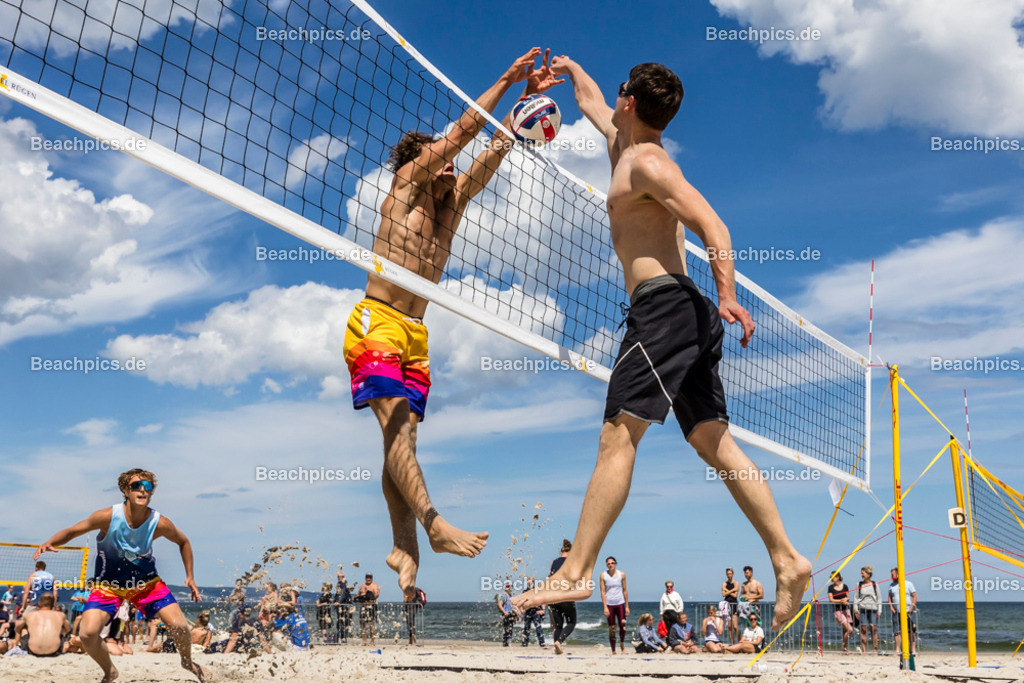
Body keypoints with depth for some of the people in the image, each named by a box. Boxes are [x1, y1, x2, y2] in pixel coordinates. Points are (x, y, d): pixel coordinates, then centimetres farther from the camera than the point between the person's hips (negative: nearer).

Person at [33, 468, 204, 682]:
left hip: (147, 582, 1)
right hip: (108, 584, -1)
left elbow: (183, 542, 0)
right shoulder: (108, 516, -25)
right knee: (87, 634, -20)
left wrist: (190, 576, -3)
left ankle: (187, 662, 26)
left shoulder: (160, 524, -20)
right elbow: (71, 531, -12)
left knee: (180, 626, -8)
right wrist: (49, 543, -33)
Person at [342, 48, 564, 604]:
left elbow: (494, 149, 15)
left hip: (415, 332, 6)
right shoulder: (405, 186, 1)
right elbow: (463, 131, -3)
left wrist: (529, 98, 10)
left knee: (403, 433, 0)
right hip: (376, 322, -6)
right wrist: (508, 79, -1)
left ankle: (404, 547, -3)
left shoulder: (452, 202, 17)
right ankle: (434, 525, -26)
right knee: (396, 423, -17)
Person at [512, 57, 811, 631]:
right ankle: (788, 559, 5)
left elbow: (712, 224, -16)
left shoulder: (646, 162, -5)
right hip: (687, 312, 10)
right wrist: (571, 68, 58)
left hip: (664, 305, -10)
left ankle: (576, 573, -14)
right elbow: (593, 104, 44)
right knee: (715, 443, 6)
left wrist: (727, 296, -29)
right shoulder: (627, 146, 23)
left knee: (618, 436, -13)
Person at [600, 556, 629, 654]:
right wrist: (605, 607, -9)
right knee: (611, 629, 1)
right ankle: (613, 651, 10)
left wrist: (627, 606, 5)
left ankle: (622, 644, 19)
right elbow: (603, 592, -3)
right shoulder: (603, 575, -1)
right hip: (609, 604, -1)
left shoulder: (622, 574, 3)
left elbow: (625, 590, 7)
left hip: (620, 603, 1)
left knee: (623, 626, -8)